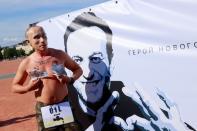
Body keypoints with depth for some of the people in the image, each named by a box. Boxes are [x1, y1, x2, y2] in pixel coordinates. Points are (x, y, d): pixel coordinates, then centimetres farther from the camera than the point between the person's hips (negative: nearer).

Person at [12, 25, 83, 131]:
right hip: (44, 108, 0)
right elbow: (14, 87, 10)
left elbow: (78, 69, 11)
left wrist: (70, 79, -9)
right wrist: (28, 88, -11)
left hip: (65, 105, 0)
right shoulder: (26, 63, -2)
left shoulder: (59, 54, -2)